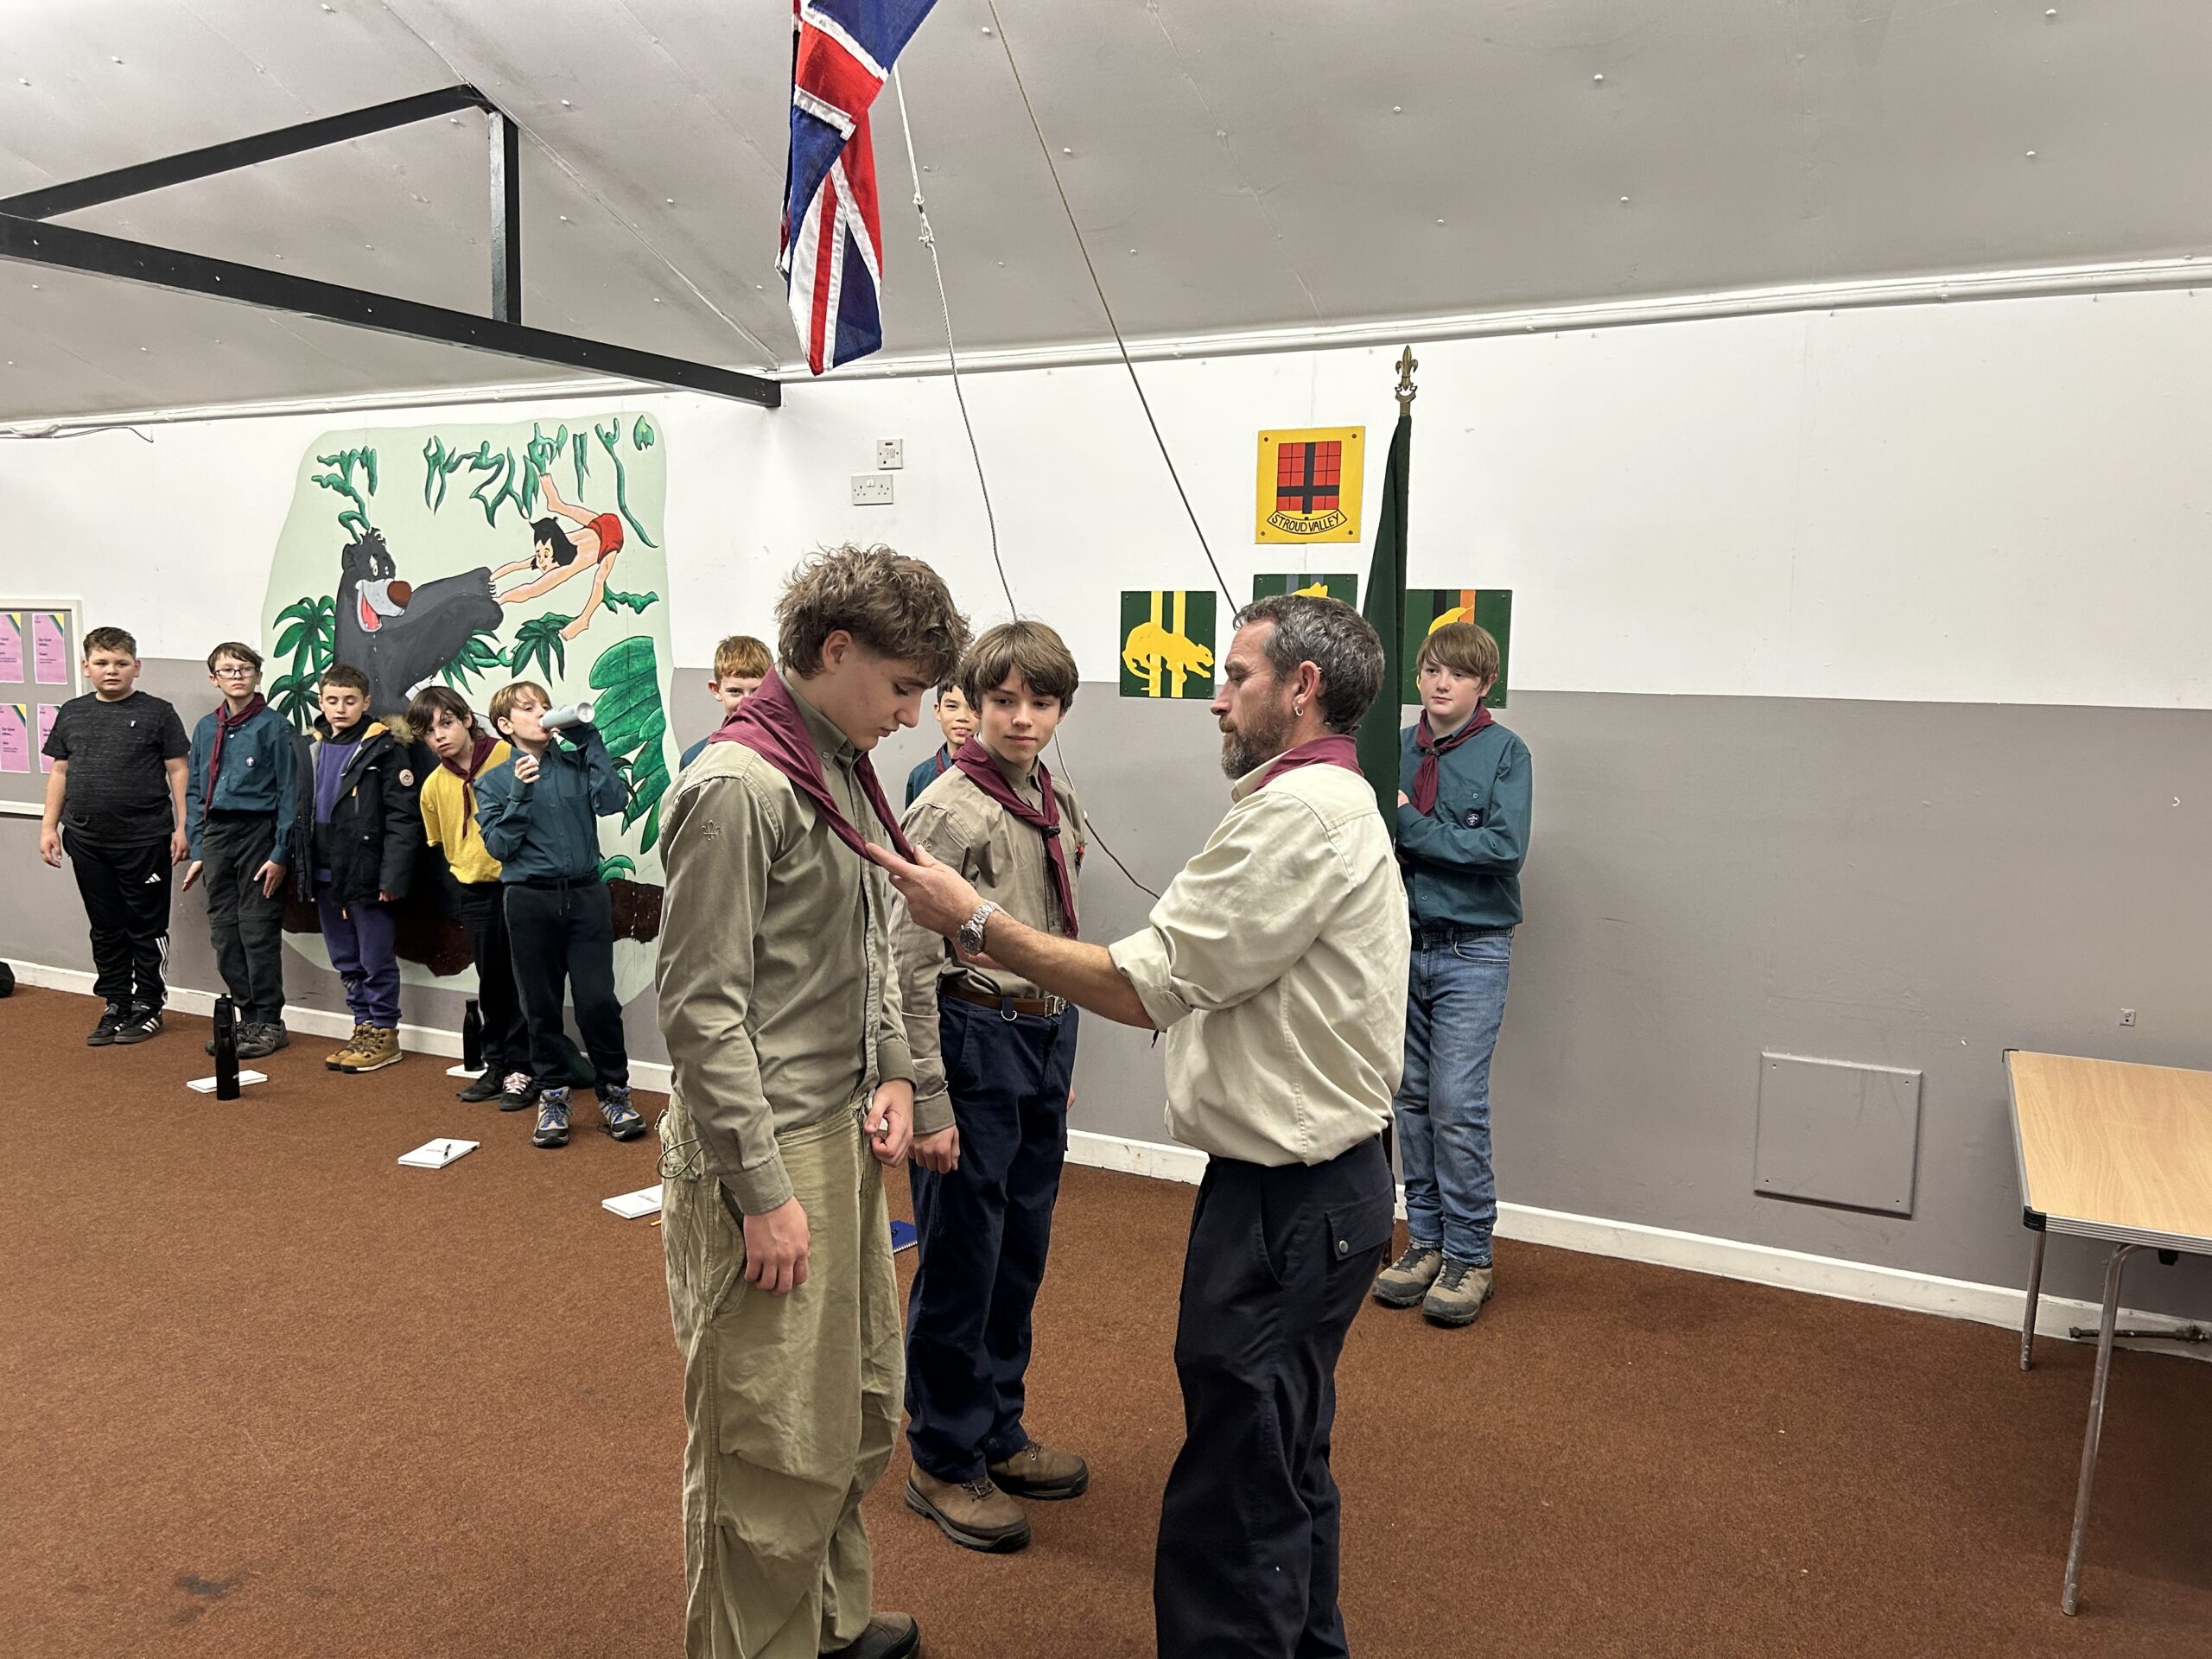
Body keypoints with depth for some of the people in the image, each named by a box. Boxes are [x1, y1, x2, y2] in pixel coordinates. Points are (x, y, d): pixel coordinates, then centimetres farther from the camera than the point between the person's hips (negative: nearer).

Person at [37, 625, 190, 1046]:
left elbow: (177, 771, -3)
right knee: (105, 928, 12)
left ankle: (147, 1006, 15)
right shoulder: (71, 713, 10)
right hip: (87, 841, 4)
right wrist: (49, 825, 9)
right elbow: (60, 772, 15)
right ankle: (115, 1005, 21)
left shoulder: (157, 713, -2)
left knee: (147, 927, 4)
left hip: (145, 840, -4)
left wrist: (182, 826, -8)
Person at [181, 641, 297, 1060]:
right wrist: (197, 850, 9)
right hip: (217, 834, 6)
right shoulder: (206, 728, 11)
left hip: (258, 831, -6)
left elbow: (288, 792, -7)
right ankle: (246, 1018, 18)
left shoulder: (273, 726, -6)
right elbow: (194, 793, 15)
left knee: (258, 929, -4)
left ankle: (269, 1023, 5)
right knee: (224, 931, 8)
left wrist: (280, 853, -12)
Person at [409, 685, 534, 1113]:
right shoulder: (434, 786, 4)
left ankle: (521, 1069, 8)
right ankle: (496, 1065, 23)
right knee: (490, 982, 12)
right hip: (475, 889, 4)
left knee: (521, 978, 0)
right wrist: (467, 869, 14)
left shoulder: (509, 757, -11)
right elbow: (442, 842, 18)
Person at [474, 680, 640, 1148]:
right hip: (530, 900, 0)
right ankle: (552, 1097, 22)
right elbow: (499, 846, -3)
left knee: (598, 1000, -3)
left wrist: (589, 740, -8)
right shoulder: (494, 782, 6)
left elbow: (611, 801, -10)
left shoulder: (576, 763, 8)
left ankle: (614, 1093, 12)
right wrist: (520, 794, -15)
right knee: (541, 1005, 7)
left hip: (586, 894, 0)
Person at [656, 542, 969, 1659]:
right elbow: (703, 1011, -19)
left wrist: (893, 1073, 5)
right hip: (764, 1150, -9)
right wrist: (764, 1190, -18)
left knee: (859, 1406, 22)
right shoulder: (737, 788, -18)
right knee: (773, 1446, 4)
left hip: (844, 1135, 9)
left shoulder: (846, 773, 10)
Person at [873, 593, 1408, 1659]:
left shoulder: (1300, 811, -19)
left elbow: (1147, 987, -21)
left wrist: (974, 923, -14)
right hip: (1319, 1180, 11)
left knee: (1231, 1508, 1)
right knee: (1286, 1469, 25)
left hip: (1287, 1200, -11)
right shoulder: (1338, 802, 15)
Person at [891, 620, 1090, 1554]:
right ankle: (944, 1462, 22)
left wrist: (1060, 1057, 18)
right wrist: (928, 1103, -17)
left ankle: (998, 1433, 35)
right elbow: (909, 967, -16)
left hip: (1044, 1037, 8)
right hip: (974, 1040, -7)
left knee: (1021, 1251, 17)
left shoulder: (1058, 804, 8)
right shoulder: (947, 811, -15)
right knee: (961, 1262, 4)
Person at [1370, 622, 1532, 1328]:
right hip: (1404, 942, 4)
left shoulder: (1504, 752, -5)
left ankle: (1469, 1256, 8)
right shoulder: (1396, 749, 7)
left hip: (1472, 951, -4)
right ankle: (1425, 1241, 23)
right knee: (1412, 1099, 10)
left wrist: (1412, 829, -15)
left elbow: (1505, 846, -16)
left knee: (1457, 1105, -7)